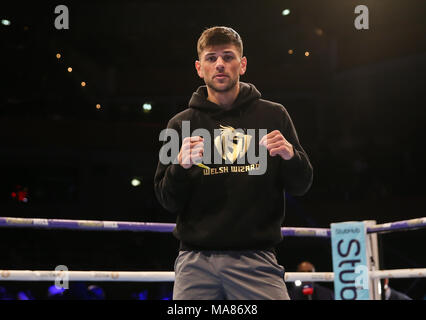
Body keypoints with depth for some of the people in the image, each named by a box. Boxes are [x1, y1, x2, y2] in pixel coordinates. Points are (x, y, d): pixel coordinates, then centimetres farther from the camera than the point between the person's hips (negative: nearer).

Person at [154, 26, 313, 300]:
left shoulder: (274, 116, 8)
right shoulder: (181, 124, 9)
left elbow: (301, 187, 9)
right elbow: (168, 202, 6)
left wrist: (290, 156, -12)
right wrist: (181, 167, -14)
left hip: (256, 259, 0)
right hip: (196, 258, 1)